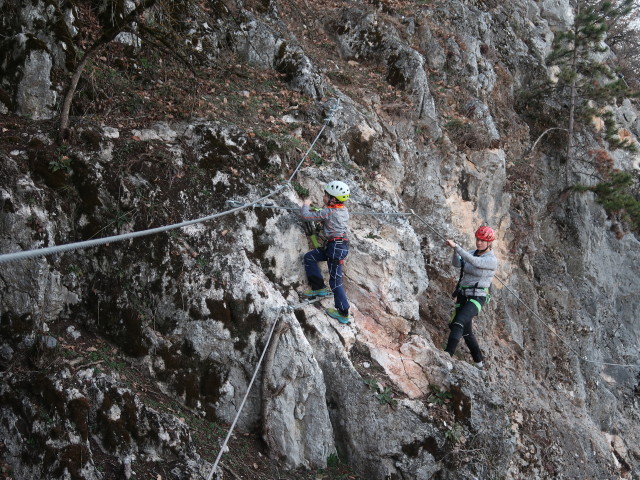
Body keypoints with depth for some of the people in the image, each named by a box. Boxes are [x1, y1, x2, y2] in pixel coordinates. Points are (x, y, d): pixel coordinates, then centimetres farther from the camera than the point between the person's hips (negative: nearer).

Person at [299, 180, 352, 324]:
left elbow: (306, 216, -9)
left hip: (335, 247, -9)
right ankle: (319, 287, 11)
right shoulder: (344, 210, 10)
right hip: (342, 246, 9)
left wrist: (305, 205, 10)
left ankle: (344, 314, 1)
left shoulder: (328, 212, -15)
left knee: (335, 281, -3)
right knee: (309, 257, 13)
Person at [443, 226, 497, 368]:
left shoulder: (492, 260, -12)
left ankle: (448, 353, -37)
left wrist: (456, 246, -36)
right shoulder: (472, 253, 9)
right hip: (462, 296, 7)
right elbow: (456, 263, -6)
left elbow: (474, 261, -30)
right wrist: (455, 250, -26)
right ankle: (479, 362, 26)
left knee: (458, 323, -28)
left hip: (476, 298, -7)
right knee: (466, 332, 12)